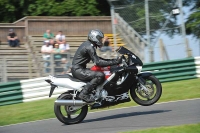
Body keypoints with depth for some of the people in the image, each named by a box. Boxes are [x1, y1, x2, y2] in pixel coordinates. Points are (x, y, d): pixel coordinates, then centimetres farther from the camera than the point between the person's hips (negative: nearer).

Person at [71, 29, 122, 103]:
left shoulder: (88, 44, 16)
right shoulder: (89, 47, -16)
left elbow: (96, 58, 25)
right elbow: (98, 62, -23)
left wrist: (112, 60, 17)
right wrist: (114, 62, -23)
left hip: (77, 69, 11)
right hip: (78, 70, -11)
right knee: (100, 75, -22)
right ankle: (84, 94, -23)